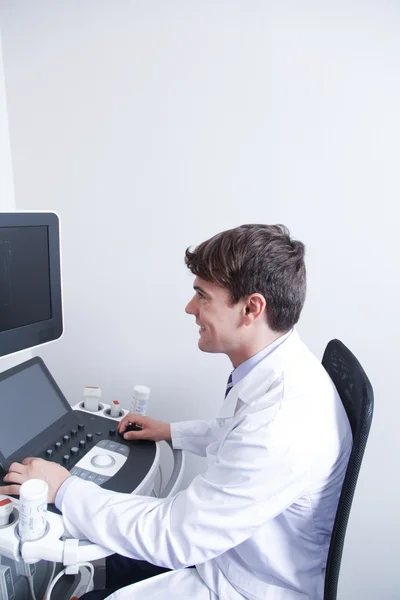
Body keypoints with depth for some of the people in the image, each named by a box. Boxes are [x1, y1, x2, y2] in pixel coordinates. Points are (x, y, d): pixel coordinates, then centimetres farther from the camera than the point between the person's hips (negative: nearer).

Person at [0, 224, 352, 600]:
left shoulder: (285, 422, -37)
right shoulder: (278, 369, -8)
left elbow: (175, 536, -29)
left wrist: (64, 489, -19)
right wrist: (172, 432, 12)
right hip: (225, 543, 7)